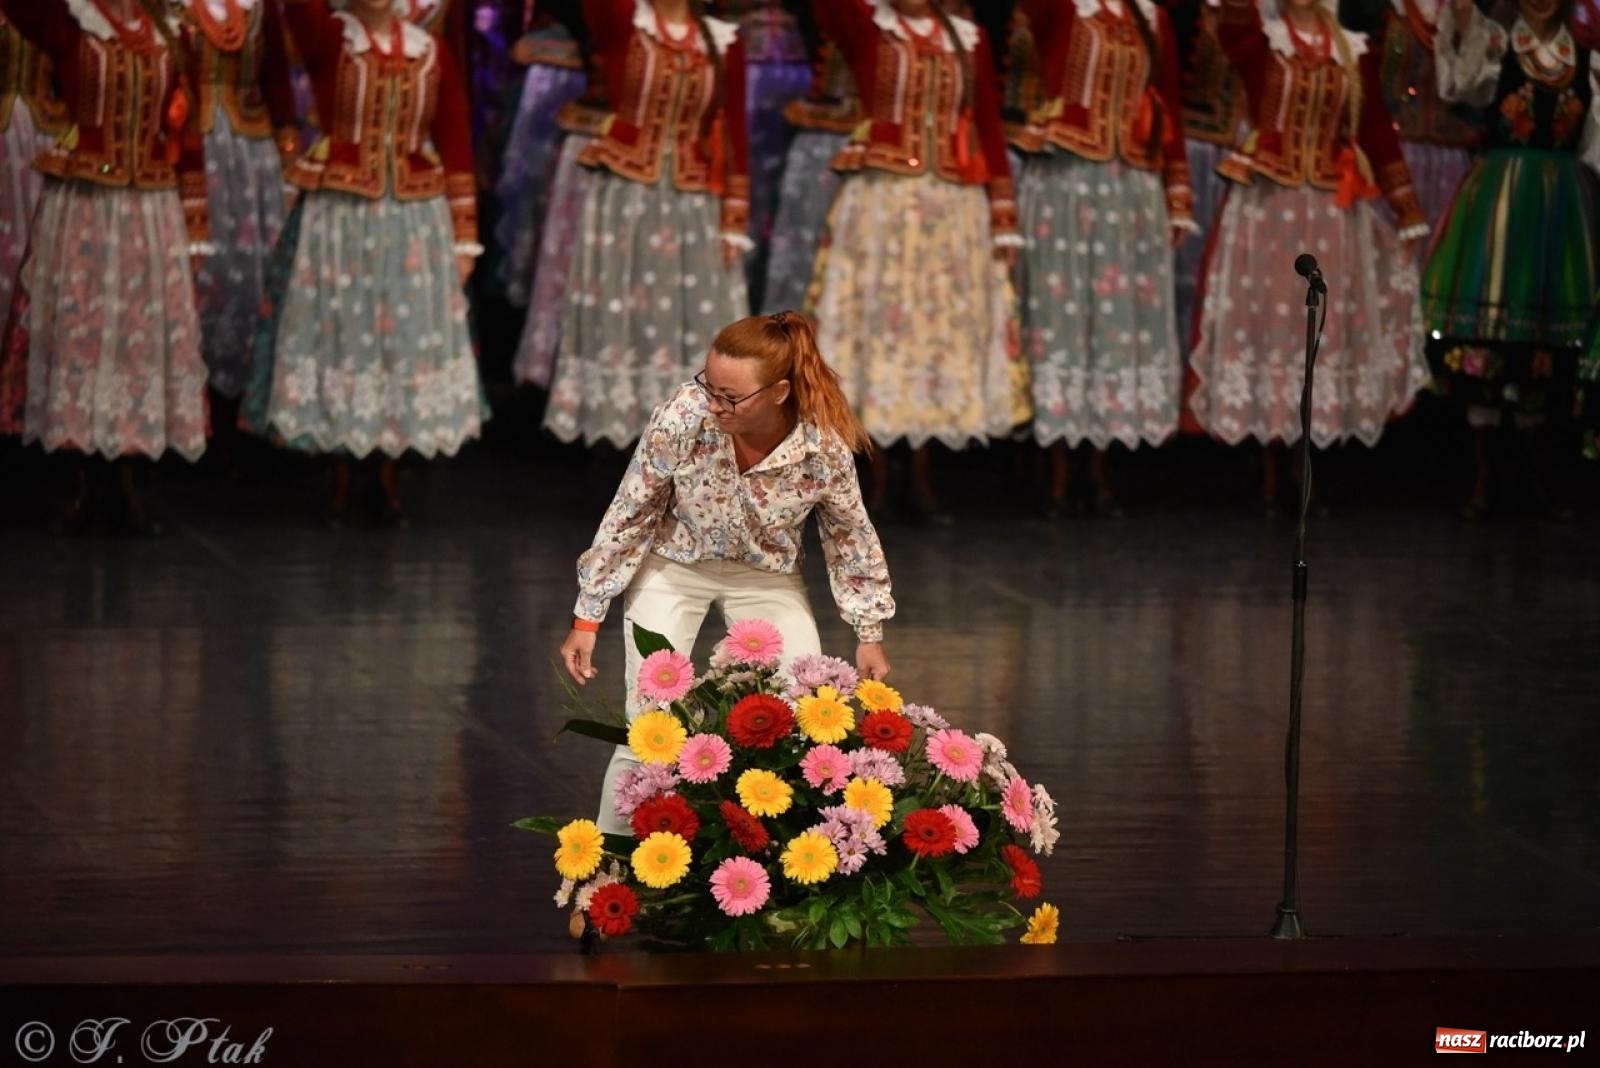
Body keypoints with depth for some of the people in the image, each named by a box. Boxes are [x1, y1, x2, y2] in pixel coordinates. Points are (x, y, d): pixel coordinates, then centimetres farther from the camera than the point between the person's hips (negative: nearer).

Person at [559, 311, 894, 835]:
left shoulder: (824, 445, -28)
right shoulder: (683, 418, -32)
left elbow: (849, 535, -8)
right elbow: (627, 516, -18)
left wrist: (869, 634, 0)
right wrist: (587, 618, -13)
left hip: (766, 572, 2)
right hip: (674, 566, -2)